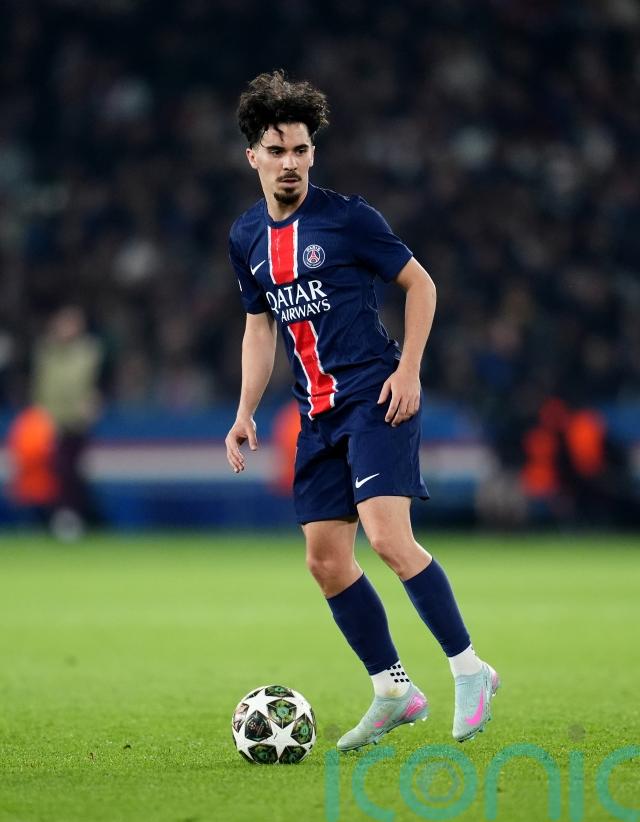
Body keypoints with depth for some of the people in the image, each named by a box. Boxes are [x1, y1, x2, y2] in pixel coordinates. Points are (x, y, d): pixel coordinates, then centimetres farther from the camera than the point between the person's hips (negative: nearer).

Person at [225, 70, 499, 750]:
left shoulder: (346, 216, -7)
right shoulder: (246, 237, 11)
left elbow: (419, 284, 0)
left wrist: (408, 369, -10)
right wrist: (244, 414, 12)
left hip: (375, 398, -7)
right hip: (318, 414, 7)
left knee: (387, 537, -20)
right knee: (325, 560, 2)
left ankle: (469, 670, -10)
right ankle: (393, 692, 13)